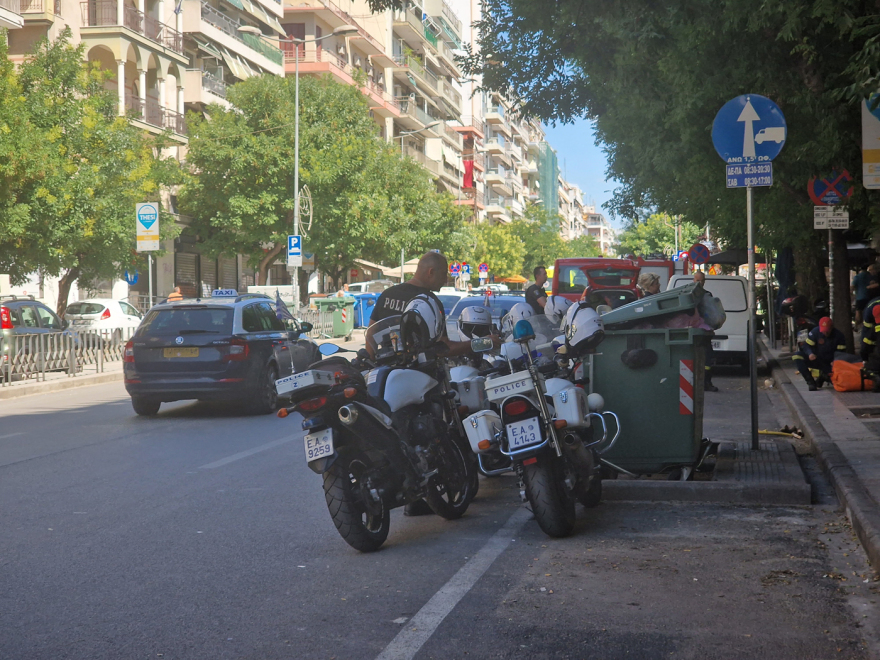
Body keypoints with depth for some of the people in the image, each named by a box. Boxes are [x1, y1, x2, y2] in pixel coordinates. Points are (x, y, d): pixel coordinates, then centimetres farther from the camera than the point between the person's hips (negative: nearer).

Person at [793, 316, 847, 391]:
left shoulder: (838, 335, -8)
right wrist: (810, 353, -31)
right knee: (797, 356, -28)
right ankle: (810, 382, -24)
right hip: (815, 359, 0)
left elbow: (841, 351, -4)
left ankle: (822, 377, 13)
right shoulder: (815, 332, -9)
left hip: (828, 363, 0)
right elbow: (806, 345, -7)